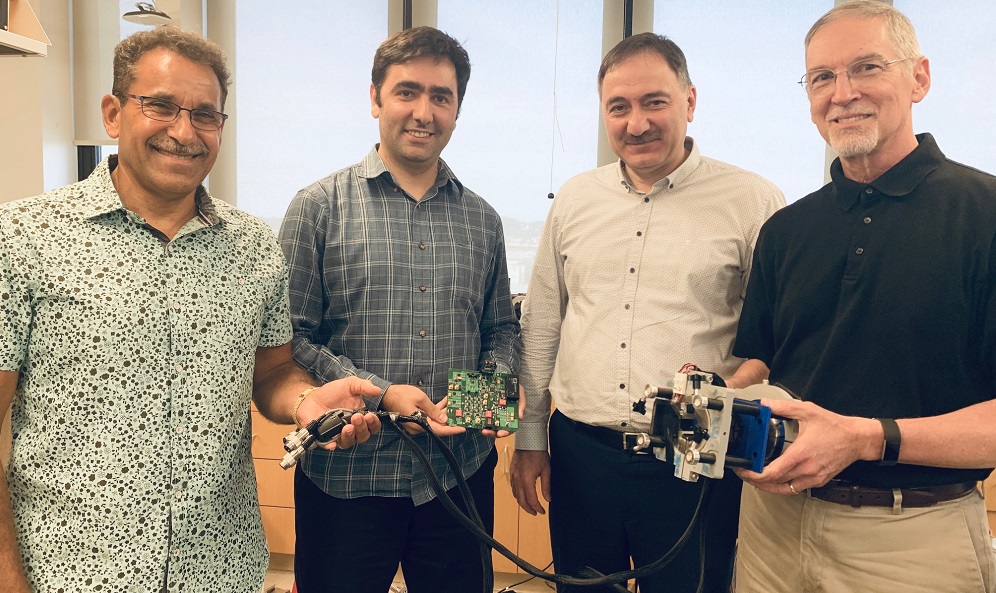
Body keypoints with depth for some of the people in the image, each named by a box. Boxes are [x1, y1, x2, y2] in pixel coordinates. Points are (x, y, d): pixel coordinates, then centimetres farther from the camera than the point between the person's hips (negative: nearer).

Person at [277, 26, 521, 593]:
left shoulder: (482, 220, 9)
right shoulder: (319, 207, -3)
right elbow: (293, 337, -7)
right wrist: (380, 394, -18)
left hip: (462, 476, 3)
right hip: (345, 477, -3)